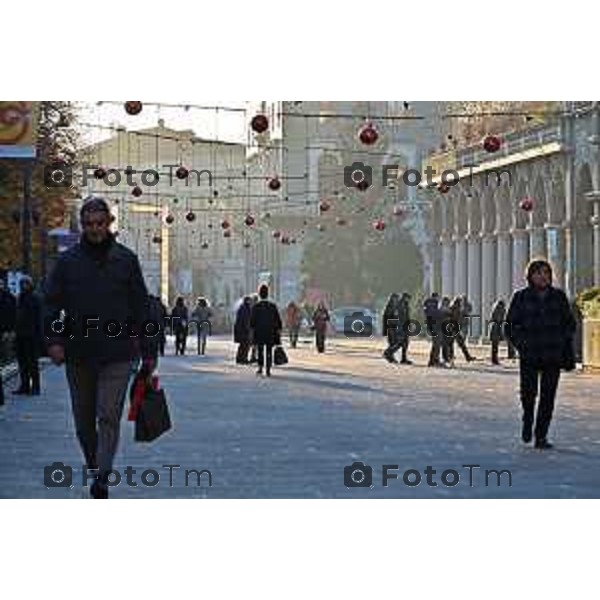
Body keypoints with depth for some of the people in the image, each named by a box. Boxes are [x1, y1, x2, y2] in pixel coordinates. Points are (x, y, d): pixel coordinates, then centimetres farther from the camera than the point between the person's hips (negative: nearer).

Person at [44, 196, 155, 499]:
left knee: (109, 418, -10)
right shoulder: (67, 261, 5)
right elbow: (52, 303, 4)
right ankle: (95, 470, 28)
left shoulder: (126, 259, 4)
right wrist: (54, 339, -11)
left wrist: (147, 352, 4)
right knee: (84, 422, 11)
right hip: (78, 354, 2)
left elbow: (140, 307, 6)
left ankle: (101, 481, -15)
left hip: (118, 354, -2)